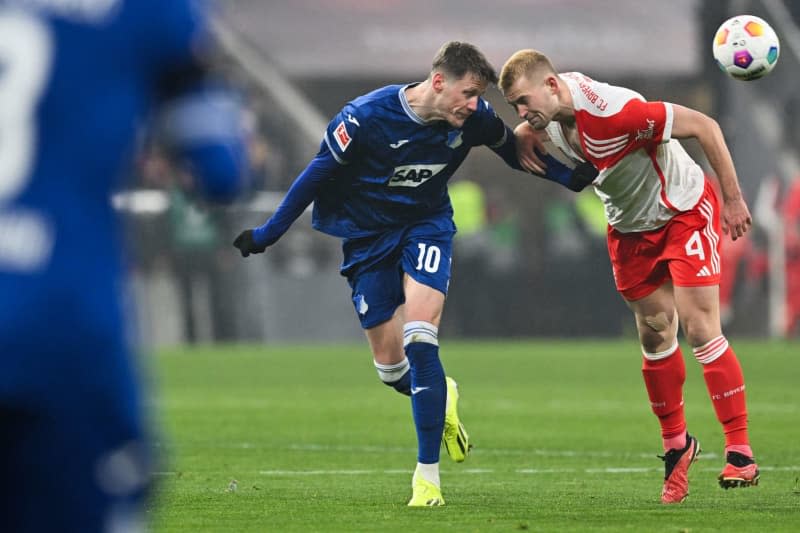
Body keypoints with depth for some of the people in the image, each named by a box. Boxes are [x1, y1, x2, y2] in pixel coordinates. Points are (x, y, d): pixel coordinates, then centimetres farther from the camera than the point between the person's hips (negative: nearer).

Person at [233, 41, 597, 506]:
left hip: (427, 227, 0)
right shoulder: (366, 117, -25)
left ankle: (428, 473, -16)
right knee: (389, 363, 1)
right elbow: (320, 173, -13)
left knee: (419, 342, -20)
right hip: (368, 235, 0)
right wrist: (269, 233, -8)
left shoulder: (474, 118, -16)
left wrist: (567, 177, -1)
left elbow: (512, 148, 6)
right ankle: (441, 400, 37)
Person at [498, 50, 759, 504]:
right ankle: (676, 445, 20)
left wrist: (733, 200, -24)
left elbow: (705, 126, -29)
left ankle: (740, 453, -12)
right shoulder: (551, 107, -11)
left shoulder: (614, 112, -35)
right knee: (655, 335, 6)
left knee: (700, 327, -14)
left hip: (685, 211, -7)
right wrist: (523, 139, -8)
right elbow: (534, 127, 16)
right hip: (631, 227, 7)